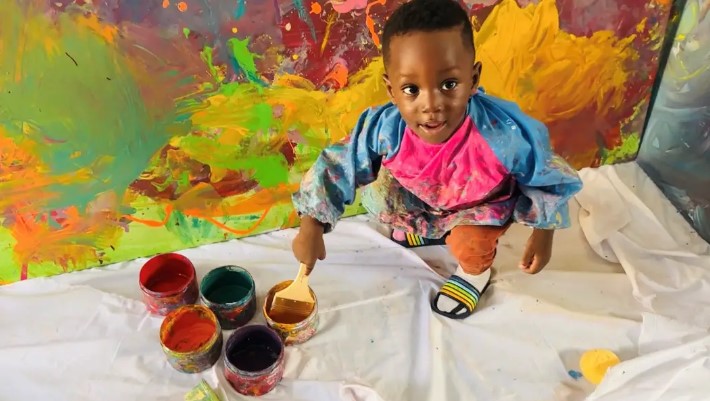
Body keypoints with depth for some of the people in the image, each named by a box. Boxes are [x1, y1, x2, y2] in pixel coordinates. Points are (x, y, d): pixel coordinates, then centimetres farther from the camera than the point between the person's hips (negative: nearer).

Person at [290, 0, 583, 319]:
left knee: (469, 244, -27)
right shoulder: (384, 127, -35)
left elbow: (549, 176, -21)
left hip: (482, 202, -3)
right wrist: (311, 228, -23)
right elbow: (337, 166, -20)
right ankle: (423, 228, 31)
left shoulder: (504, 133, -41)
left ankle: (477, 270, 15)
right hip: (422, 196, 4)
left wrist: (543, 234, -12)